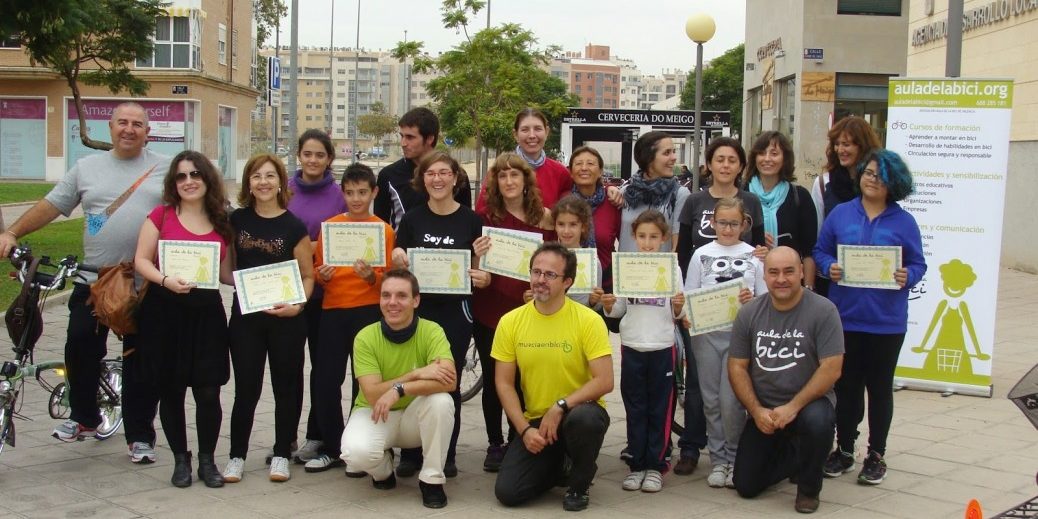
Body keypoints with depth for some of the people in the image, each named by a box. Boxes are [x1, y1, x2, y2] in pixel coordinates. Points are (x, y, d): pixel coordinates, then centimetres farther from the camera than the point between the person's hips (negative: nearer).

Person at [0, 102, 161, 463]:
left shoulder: (166, 169, 4)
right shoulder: (87, 167, 10)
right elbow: (51, 206, 9)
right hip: (93, 281, 2)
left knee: (140, 362, 4)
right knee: (80, 349, 5)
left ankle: (140, 436, 15)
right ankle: (82, 418, 28)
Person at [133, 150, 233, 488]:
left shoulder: (222, 222, 7)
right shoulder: (162, 215, 0)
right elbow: (141, 261, -1)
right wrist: (166, 280, -18)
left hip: (206, 311, 1)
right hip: (164, 311, -1)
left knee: (208, 392, -1)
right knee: (171, 391, 7)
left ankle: (207, 460, 16)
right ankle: (180, 460, 22)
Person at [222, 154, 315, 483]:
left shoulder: (294, 227, -3)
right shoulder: (237, 220, 4)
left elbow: (308, 276, -1)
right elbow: (230, 265, 17)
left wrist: (297, 305, -17)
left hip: (285, 319, -1)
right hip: (245, 316, 2)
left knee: (286, 385, 7)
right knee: (245, 388, 4)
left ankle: (282, 454, 20)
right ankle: (236, 456, 15)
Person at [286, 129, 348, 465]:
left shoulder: (339, 196, 0)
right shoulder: (284, 191, 4)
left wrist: (316, 248, -12)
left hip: (324, 291, -1)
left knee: (322, 362, 7)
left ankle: (315, 436, 17)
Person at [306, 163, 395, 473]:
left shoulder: (384, 230, 1)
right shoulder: (329, 225, 8)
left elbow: (387, 279, 1)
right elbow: (316, 270, 13)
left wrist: (371, 276, -18)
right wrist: (321, 275, -9)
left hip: (368, 311, -2)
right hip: (332, 310, 2)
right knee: (326, 380, 1)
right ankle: (331, 449, 14)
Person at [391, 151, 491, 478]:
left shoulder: (470, 220, 1)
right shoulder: (412, 219, 5)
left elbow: (476, 272, 7)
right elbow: (398, 267, 9)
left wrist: (478, 257, -14)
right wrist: (399, 260, -13)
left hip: (455, 312, -1)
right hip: (417, 309, 1)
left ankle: (446, 455, 17)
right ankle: (410, 454, 13)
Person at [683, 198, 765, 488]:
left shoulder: (754, 256, 6)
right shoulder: (702, 255, 8)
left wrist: (751, 300, -13)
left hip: (740, 333, -1)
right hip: (706, 334, 2)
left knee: (731, 401, -9)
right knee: (711, 400, 5)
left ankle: (735, 458, 8)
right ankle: (718, 460, 16)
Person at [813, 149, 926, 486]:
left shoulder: (904, 221, 0)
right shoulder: (840, 214, 4)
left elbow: (918, 264, 2)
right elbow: (820, 251, 8)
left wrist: (907, 277, -18)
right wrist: (829, 267, -12)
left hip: (886, 322, -1)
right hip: (845, 316, 1)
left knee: (880, 387, 9)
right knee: (846, 385, 9)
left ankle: (876, 455, 20)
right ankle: (844, 450, 22)